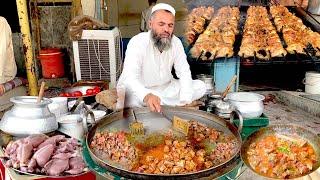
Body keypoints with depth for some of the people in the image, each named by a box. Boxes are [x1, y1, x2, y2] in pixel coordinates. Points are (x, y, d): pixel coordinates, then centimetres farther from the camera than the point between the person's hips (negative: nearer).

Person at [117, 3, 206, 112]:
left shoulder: (176, 42, -7)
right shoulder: (137, 42, -23)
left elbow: (184, 72, -9)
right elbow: (130, 78, -36)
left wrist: (185, 102, -25)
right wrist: (147, 96, -57)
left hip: (166, 88, 5)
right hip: (140, 91, -5)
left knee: (200, 86, -8)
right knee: (129, 97, -39)